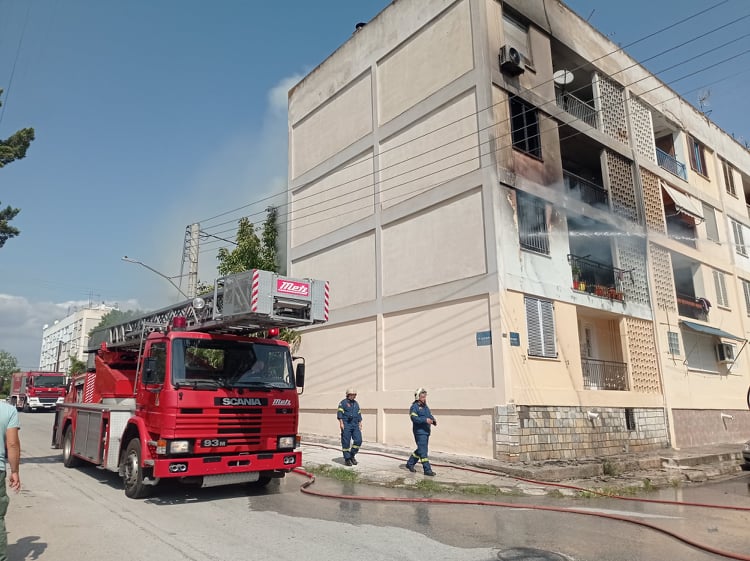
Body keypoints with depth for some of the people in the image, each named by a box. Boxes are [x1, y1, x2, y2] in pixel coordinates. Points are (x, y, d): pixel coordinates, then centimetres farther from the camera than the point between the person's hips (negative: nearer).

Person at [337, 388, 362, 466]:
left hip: (355, 425, 5)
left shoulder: (356, 403, 16)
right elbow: (339, 413, -10)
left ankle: (352, 456, 13)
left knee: (358, 440, -5)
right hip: (346, 425, -5)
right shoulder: (343, 402, -2)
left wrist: (360, 424, 13)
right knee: (346, 442, -2)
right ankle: (347, 459, 8)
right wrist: (341, 423, -18)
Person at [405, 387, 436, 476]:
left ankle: (410, 463, 30)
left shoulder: (425, 406, 17)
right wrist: (425, 420, -30)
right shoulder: (414, 407, -10)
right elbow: (414, 418, -21)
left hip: (426, 432, 9)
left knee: (420, 450, 16)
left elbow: (430, 416, 16)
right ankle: (427, 470, -3)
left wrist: (433, 421, -6)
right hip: (419, 432, -9)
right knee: (423, 451, -7)